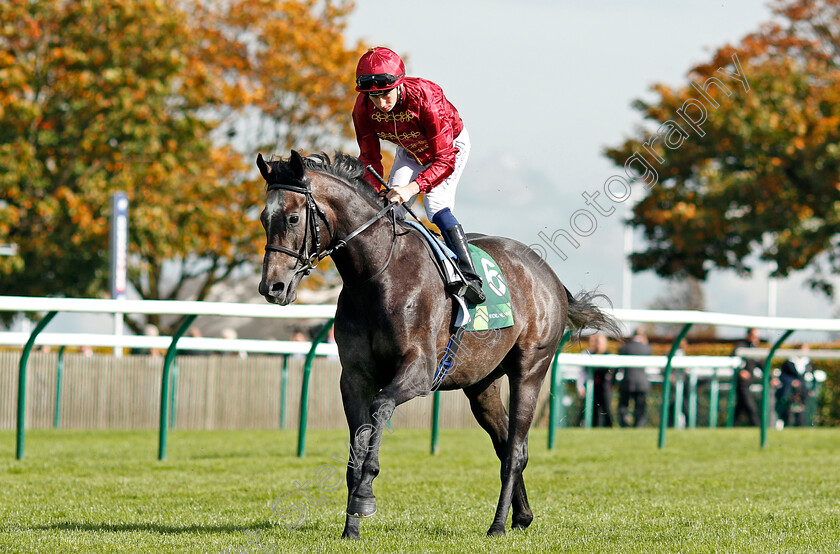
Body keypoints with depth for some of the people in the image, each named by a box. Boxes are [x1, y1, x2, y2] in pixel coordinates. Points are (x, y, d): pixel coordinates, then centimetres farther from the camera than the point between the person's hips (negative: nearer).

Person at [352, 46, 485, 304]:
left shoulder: (426, 98, -41)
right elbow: (369, 158, -16)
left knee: (436, 205, -24)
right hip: (411, 150, 5)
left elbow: (445, 160, -40)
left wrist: (412, 188, -54)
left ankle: (470, 279, -26)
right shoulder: (364, 108, -26)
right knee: (390, 206, -10)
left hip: (450, 145, -5)